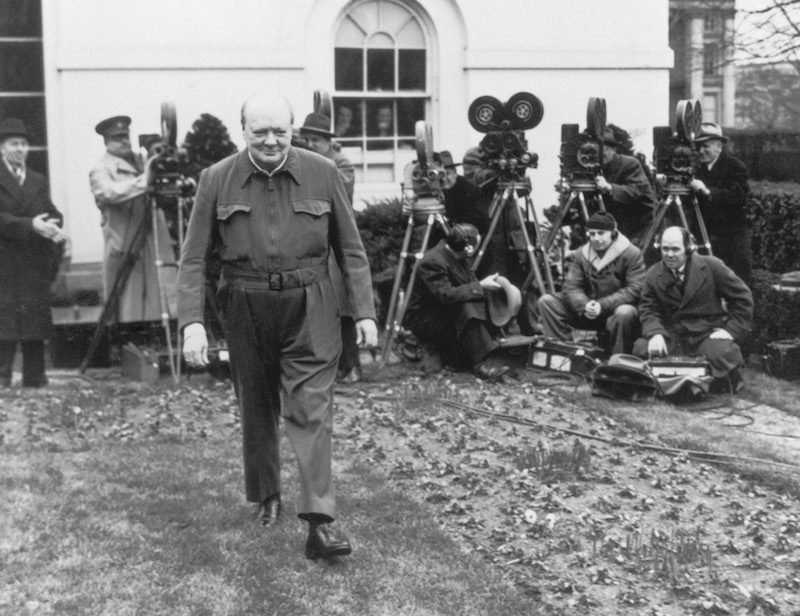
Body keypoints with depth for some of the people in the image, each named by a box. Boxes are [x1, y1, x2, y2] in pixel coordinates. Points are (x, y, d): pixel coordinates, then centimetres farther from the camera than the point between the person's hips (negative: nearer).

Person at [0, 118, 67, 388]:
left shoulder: (39, 181, 17)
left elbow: (53, 213, 9)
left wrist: (54, 228, -14)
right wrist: (30, 225, -22)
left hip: (36, 266, 5)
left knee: (36, 325, 7)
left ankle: (35, 381, 13)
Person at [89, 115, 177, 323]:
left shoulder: (142, 163, 16)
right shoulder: (100, 170, -1)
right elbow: (111, 193, -22)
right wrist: (144, 181, -33)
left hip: (155, 243, 5)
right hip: (124, 249, -5)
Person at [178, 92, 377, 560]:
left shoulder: (322, 173, -1)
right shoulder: (217, 180, -1)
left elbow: (351, 249, 4)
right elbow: (194, 257, 0)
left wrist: (365, 311, 0)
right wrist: (192, 322, -10)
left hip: (310, 307, -1)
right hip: (246, 307, 2)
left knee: (311, 409, -8)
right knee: (256, 407, 14)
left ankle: (320, 521, -9)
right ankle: (267, 496, 34)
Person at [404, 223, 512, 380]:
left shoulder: (458, 256, 3)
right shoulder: (433, 262, -25)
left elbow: (466, 287, 13)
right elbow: (447, 296, -33)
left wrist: (485, 284, -8)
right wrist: (480, 286, -28)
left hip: (447, 312, 9)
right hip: (425, 319, -9)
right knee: (466, 309, -31)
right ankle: (482, 363, -33)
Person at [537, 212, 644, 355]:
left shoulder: (632, 254, -9)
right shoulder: (580, 254, 5)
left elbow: (635, 289, -18)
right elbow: (570, 287, -2)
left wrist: (602, 305, -27)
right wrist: (584, 305, -25)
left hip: (616, 308, -5)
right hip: (586, 313, 5)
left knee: (625, 314, -41)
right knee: (546, 301, -10)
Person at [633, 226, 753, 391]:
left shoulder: (712, 266, -4)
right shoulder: (653, 275, 3)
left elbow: (742, 298, 0)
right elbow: (648, 310, 2)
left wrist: (731, 330, -9)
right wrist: (655, 333, -19)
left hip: (709, 333, -2)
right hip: (673, 337, 2)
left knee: (723, 353, -35)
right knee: (641, 348, -26)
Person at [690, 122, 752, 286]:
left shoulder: (735, 166, -8)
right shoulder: (699, 167, 8)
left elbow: (739, 196, -21)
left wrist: (708, 191, -29)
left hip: (734, 234, -5)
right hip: (709, 233, 5)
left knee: (740, 278, -1)